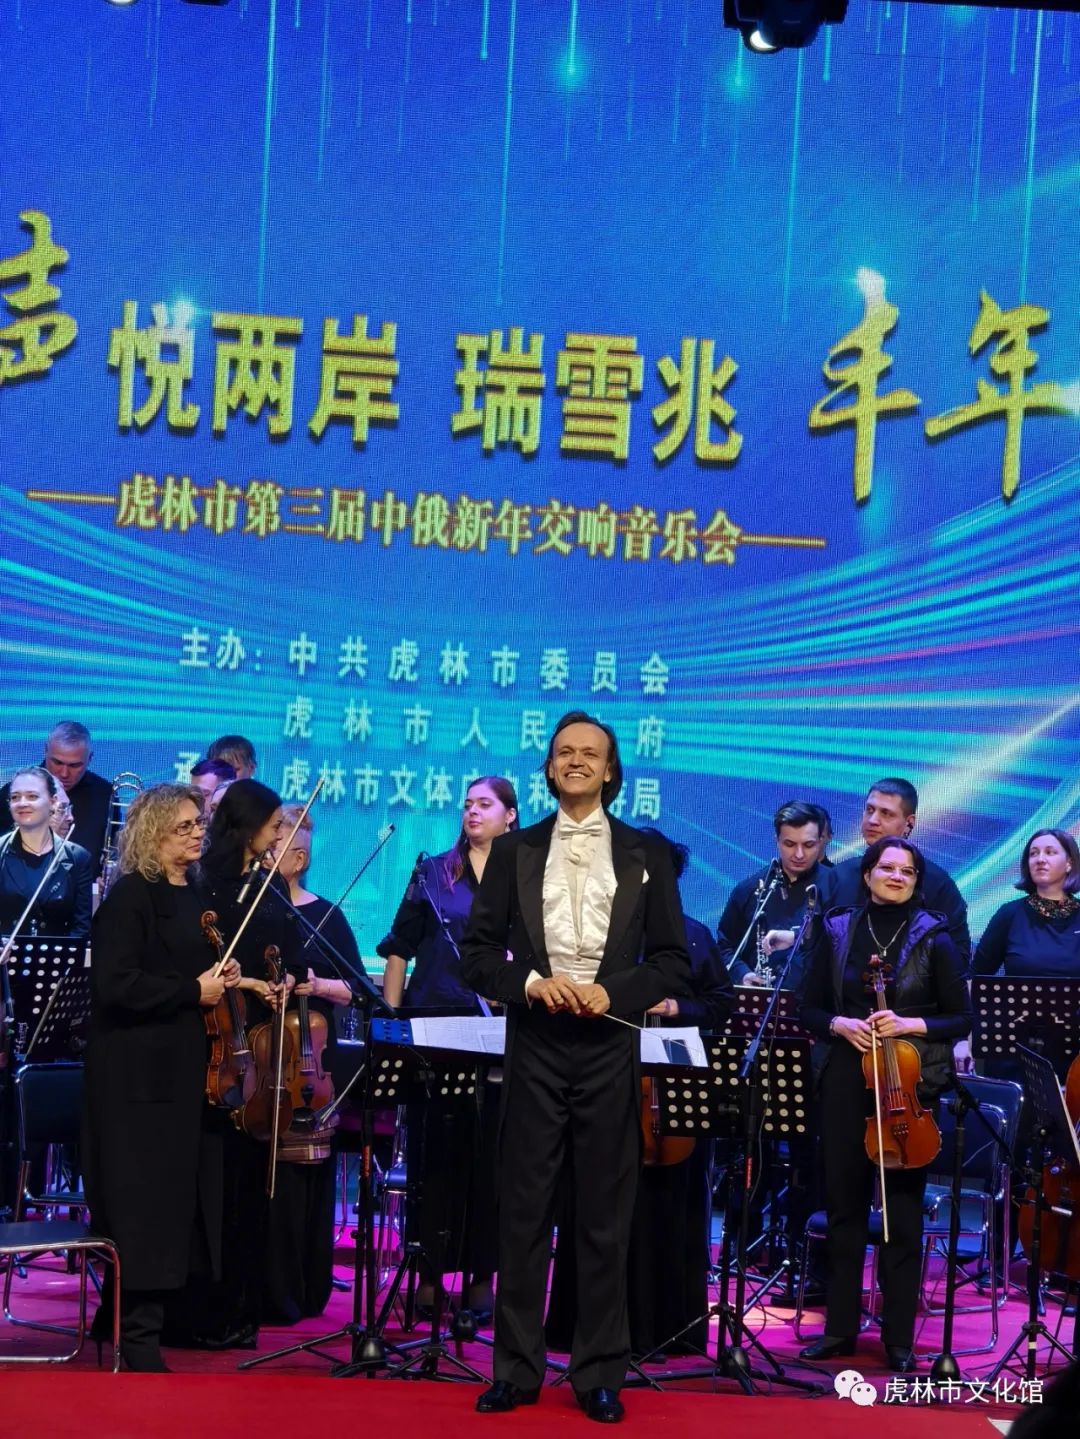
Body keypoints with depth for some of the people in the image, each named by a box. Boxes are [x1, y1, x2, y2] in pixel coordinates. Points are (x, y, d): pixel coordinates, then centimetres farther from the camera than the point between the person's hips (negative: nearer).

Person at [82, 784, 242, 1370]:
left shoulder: (195, 896, 13)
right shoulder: (130, 897, -12)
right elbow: (115, 985, -20)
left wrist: (222, 977, 6)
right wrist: (193, 990, -16)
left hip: (185, 1069, 8)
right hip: (138, 1074, -8)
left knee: (175, 1199, 10)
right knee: (143, 1201, -6)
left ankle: (122, 1319, 21)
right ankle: (137, 1334, 2)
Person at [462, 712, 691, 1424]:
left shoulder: (647, 854, 7)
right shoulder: (515, 851, 9)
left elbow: (672, 962, 4)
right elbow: (479, 952, 6)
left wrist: (612, 992, -11)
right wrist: (531, 981, -12)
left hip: (610, 1047, -1)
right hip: (534, 1045, 1)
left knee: (606, 1218, 4)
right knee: (523, 1211, 3)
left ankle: (601, 1374, 12)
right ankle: (517, 1369, 12)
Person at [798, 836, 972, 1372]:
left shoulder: (933, 938, 0)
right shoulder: (838, 931, 6)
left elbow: (961, 1019, 0)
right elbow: (810, 1009, 9)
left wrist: (910, 1024, -15)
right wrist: (840, 1024, -10)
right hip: (846, 1081, 2)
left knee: (903, 1211, 2)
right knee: (844, 1204, 8)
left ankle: (899, 1338, 11)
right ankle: (840, 1326, 19)